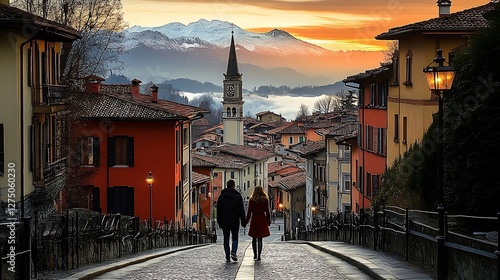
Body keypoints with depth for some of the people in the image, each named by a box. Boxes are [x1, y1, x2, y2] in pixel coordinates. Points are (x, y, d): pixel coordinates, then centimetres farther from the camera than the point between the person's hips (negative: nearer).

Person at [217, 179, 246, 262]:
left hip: (225, 222, 1)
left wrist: (219, 222, 12)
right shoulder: (238, 196, -2)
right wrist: (243, 222, 1)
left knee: (226, 239, 6)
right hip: (235, 221, -1)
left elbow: (218, 211, 7)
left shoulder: (221, 196, 4)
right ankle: (233, 252, -14)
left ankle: (227, 257, 2)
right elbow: (241, 210, -4)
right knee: (235, 238, 9)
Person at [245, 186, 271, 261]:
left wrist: (246, 221, 5)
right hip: (262, 220, 0)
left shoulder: (252, 200, -1)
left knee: (254, 238, 13)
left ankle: (255, 255, 15)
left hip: (254, 219, 0)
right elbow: (267, 212, -1)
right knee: (260, 239, 1)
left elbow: (249, 212, -1)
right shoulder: (265, 200, -2)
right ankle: (259, 256, -4)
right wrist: (268, 221, 6)